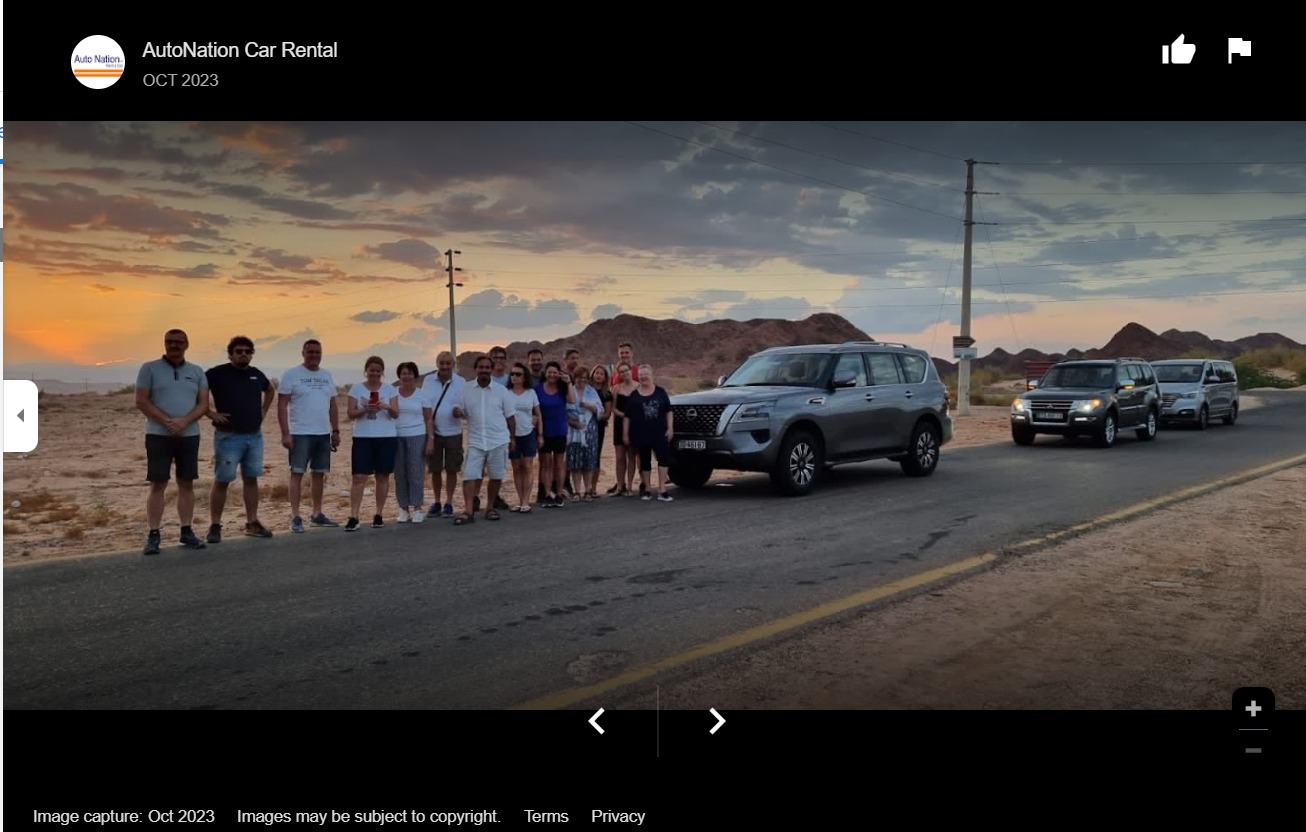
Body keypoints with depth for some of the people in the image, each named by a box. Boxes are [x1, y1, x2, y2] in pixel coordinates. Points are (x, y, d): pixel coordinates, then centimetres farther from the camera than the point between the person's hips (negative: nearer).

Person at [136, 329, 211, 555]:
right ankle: (153, 536, 1)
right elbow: (141, 402, -5)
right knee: (157, 485, -3)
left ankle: (186, 532, 12)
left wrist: (184, 421, -14)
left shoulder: (197, 372, 9)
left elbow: (203, 404, 3)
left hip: (190, 435, 3)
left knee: (187, 484, 6)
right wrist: (167, 421, -16)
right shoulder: (149, 368, 2)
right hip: (158, 435, -3)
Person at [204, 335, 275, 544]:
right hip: (228, 436, -5)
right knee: (222, 481, -3)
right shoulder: (217, 373, -7)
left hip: (255, 436, 5)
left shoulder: (256, 374, 10)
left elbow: (270, 390, 30)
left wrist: (263, 411, 17)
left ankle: (252, 523, 16)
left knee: (251, 479, 9)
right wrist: (211, 413, -12)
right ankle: (215, 526, 4)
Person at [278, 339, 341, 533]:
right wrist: (285, 433, -14)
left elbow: (333, 405, 16)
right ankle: (296, 518, -2)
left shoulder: (327, 375, 12)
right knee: (297, 473, -4)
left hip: (323, 434, 5)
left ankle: (317, 514, 17)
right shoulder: (291, 375, -4)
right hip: (300, 434, -5)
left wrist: (336, 431, 10)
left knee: (319, 474, 9)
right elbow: (282, 406, -7)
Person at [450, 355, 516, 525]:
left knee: (496, 477, 6)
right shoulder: (465, 391, 3)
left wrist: (513, 437, 5)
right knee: (469, 476, -8)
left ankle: (491, 508, 20)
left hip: (498, 441, 0)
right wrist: (457, 412, -19)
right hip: (475, 442, 0)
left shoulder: (501, 391, 2)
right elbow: (458, 411, 5)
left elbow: (510, 416, 6)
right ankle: (468, 512, -8)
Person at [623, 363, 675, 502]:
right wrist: (626, 434, 0)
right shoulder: (633, 396, 5)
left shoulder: (660, 392, 6)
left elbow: (668, 411, 7)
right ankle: (646, 490, 18)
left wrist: (670, 428, -2)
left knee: (664, 457, -10)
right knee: (644, 461, 7)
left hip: (659, 433, 0)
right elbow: (627, 417, 5)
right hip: (641, 434, 0)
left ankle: (662, 490, -9)